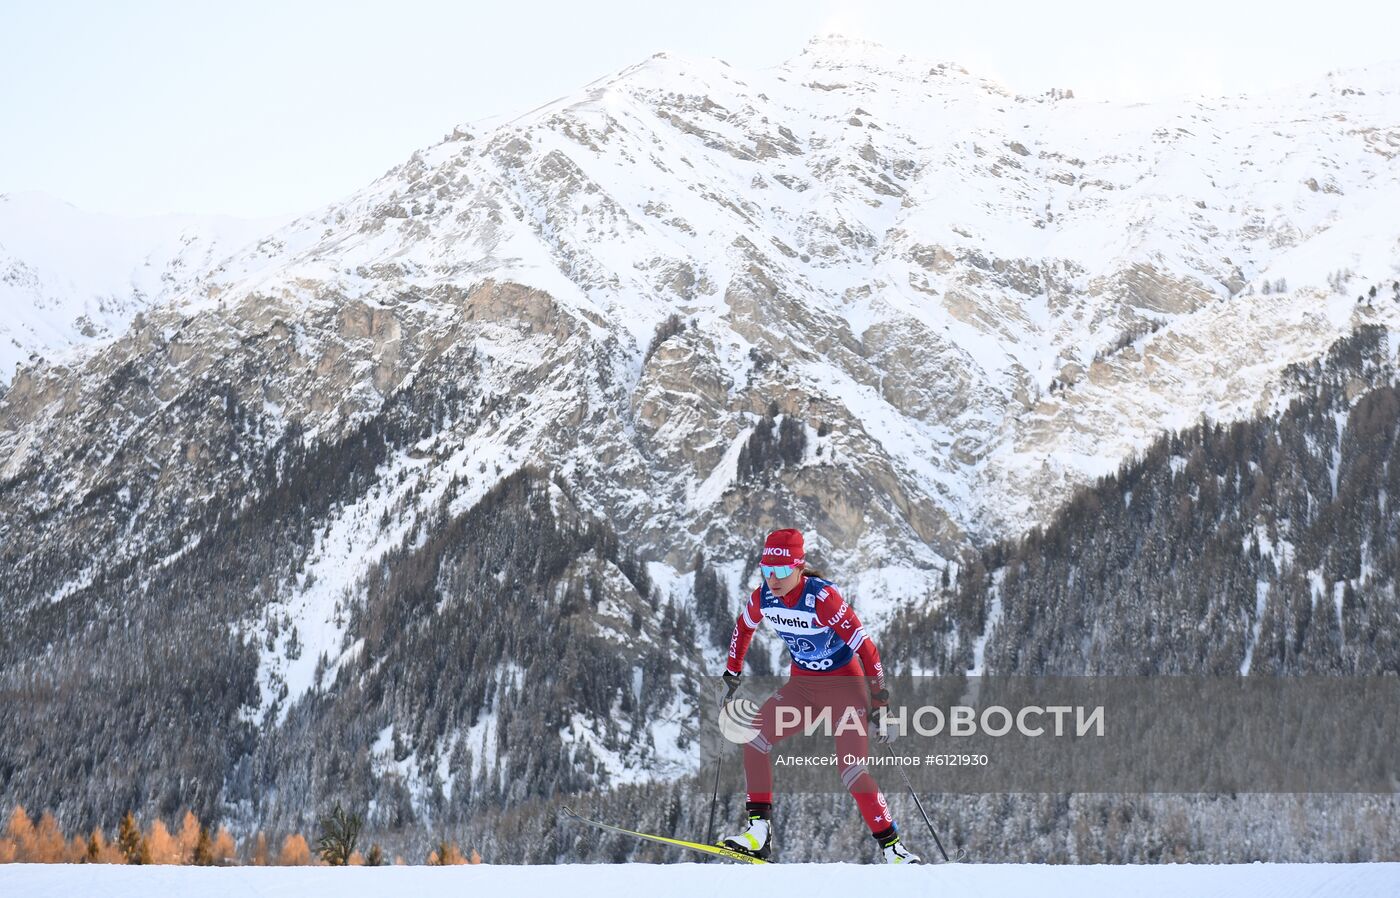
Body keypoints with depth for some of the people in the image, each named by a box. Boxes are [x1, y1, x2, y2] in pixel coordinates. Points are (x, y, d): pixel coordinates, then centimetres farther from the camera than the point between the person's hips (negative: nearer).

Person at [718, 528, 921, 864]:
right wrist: (731, 674, 17)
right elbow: (743, 626, 14)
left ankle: (892, 847, -3)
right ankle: (758, 831, -10)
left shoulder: (822, 597, -28)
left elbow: (865, 647, -25)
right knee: (754, 737, -14)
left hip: (845, 685, -5)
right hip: (802, 685, 6)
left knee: (851, 771, -14)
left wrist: (879, 704, -26)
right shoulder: (764, 597, -10)